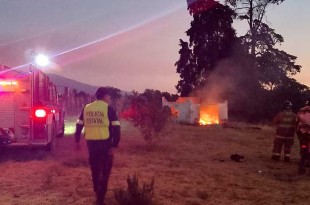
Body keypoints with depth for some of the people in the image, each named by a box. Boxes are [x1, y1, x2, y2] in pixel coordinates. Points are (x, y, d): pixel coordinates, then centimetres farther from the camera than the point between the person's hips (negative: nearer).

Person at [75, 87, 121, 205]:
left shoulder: (86, 108, 8)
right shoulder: (108, 109, -6)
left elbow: (79, 125, 11)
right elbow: (116, 128, -13)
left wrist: (77, 140, 20)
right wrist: (114, 145, -12)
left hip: (91, 143, 5)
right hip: (105, 143, -5)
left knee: (95, 169, 23)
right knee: (105, 171, 6)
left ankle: (97, 192, 42)